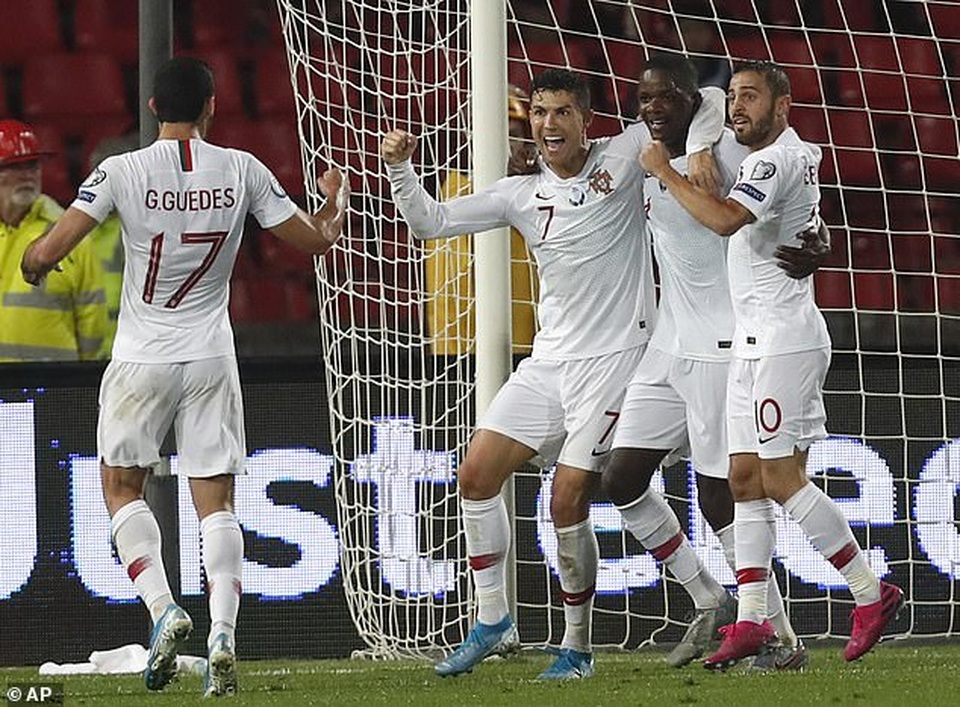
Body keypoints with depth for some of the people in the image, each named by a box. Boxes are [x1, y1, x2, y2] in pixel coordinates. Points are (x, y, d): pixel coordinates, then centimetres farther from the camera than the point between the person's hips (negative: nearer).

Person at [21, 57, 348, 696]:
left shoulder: (123, 172, -9)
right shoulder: (242, 171, -3)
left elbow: (47, 252, -14)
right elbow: (315, 240, 5)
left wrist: (33, 259, 10)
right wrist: (337, 202, 26)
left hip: (141, 357, -2)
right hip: (212, 358, 2)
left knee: (122, 487, 14)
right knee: (216, 501, 5)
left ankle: (163, 609, -6)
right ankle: (222, 638, -11)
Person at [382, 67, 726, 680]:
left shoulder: (624, 157, -3)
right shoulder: (522, 195, 10)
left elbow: (706, 100, 0)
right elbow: (431, 222, 12)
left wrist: (701, 148, -18)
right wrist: (400, 168, -3)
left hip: (614, 359, -6)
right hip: (547, 364, 6)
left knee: (569, 503, -10)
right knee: (476, 475, -1)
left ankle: (578, 646, 4)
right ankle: (493, 620, 13)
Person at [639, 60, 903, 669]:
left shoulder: (777, 159, -13)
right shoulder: (797, 155, 17)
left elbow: (725, 219, -30)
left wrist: (665, 172, -18)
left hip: (783, 338, -10)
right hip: (756, 342, 10)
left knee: (783, 479, -11)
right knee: (747, 479, 5)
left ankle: (871, 592, -5)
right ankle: (753, 620, 4)